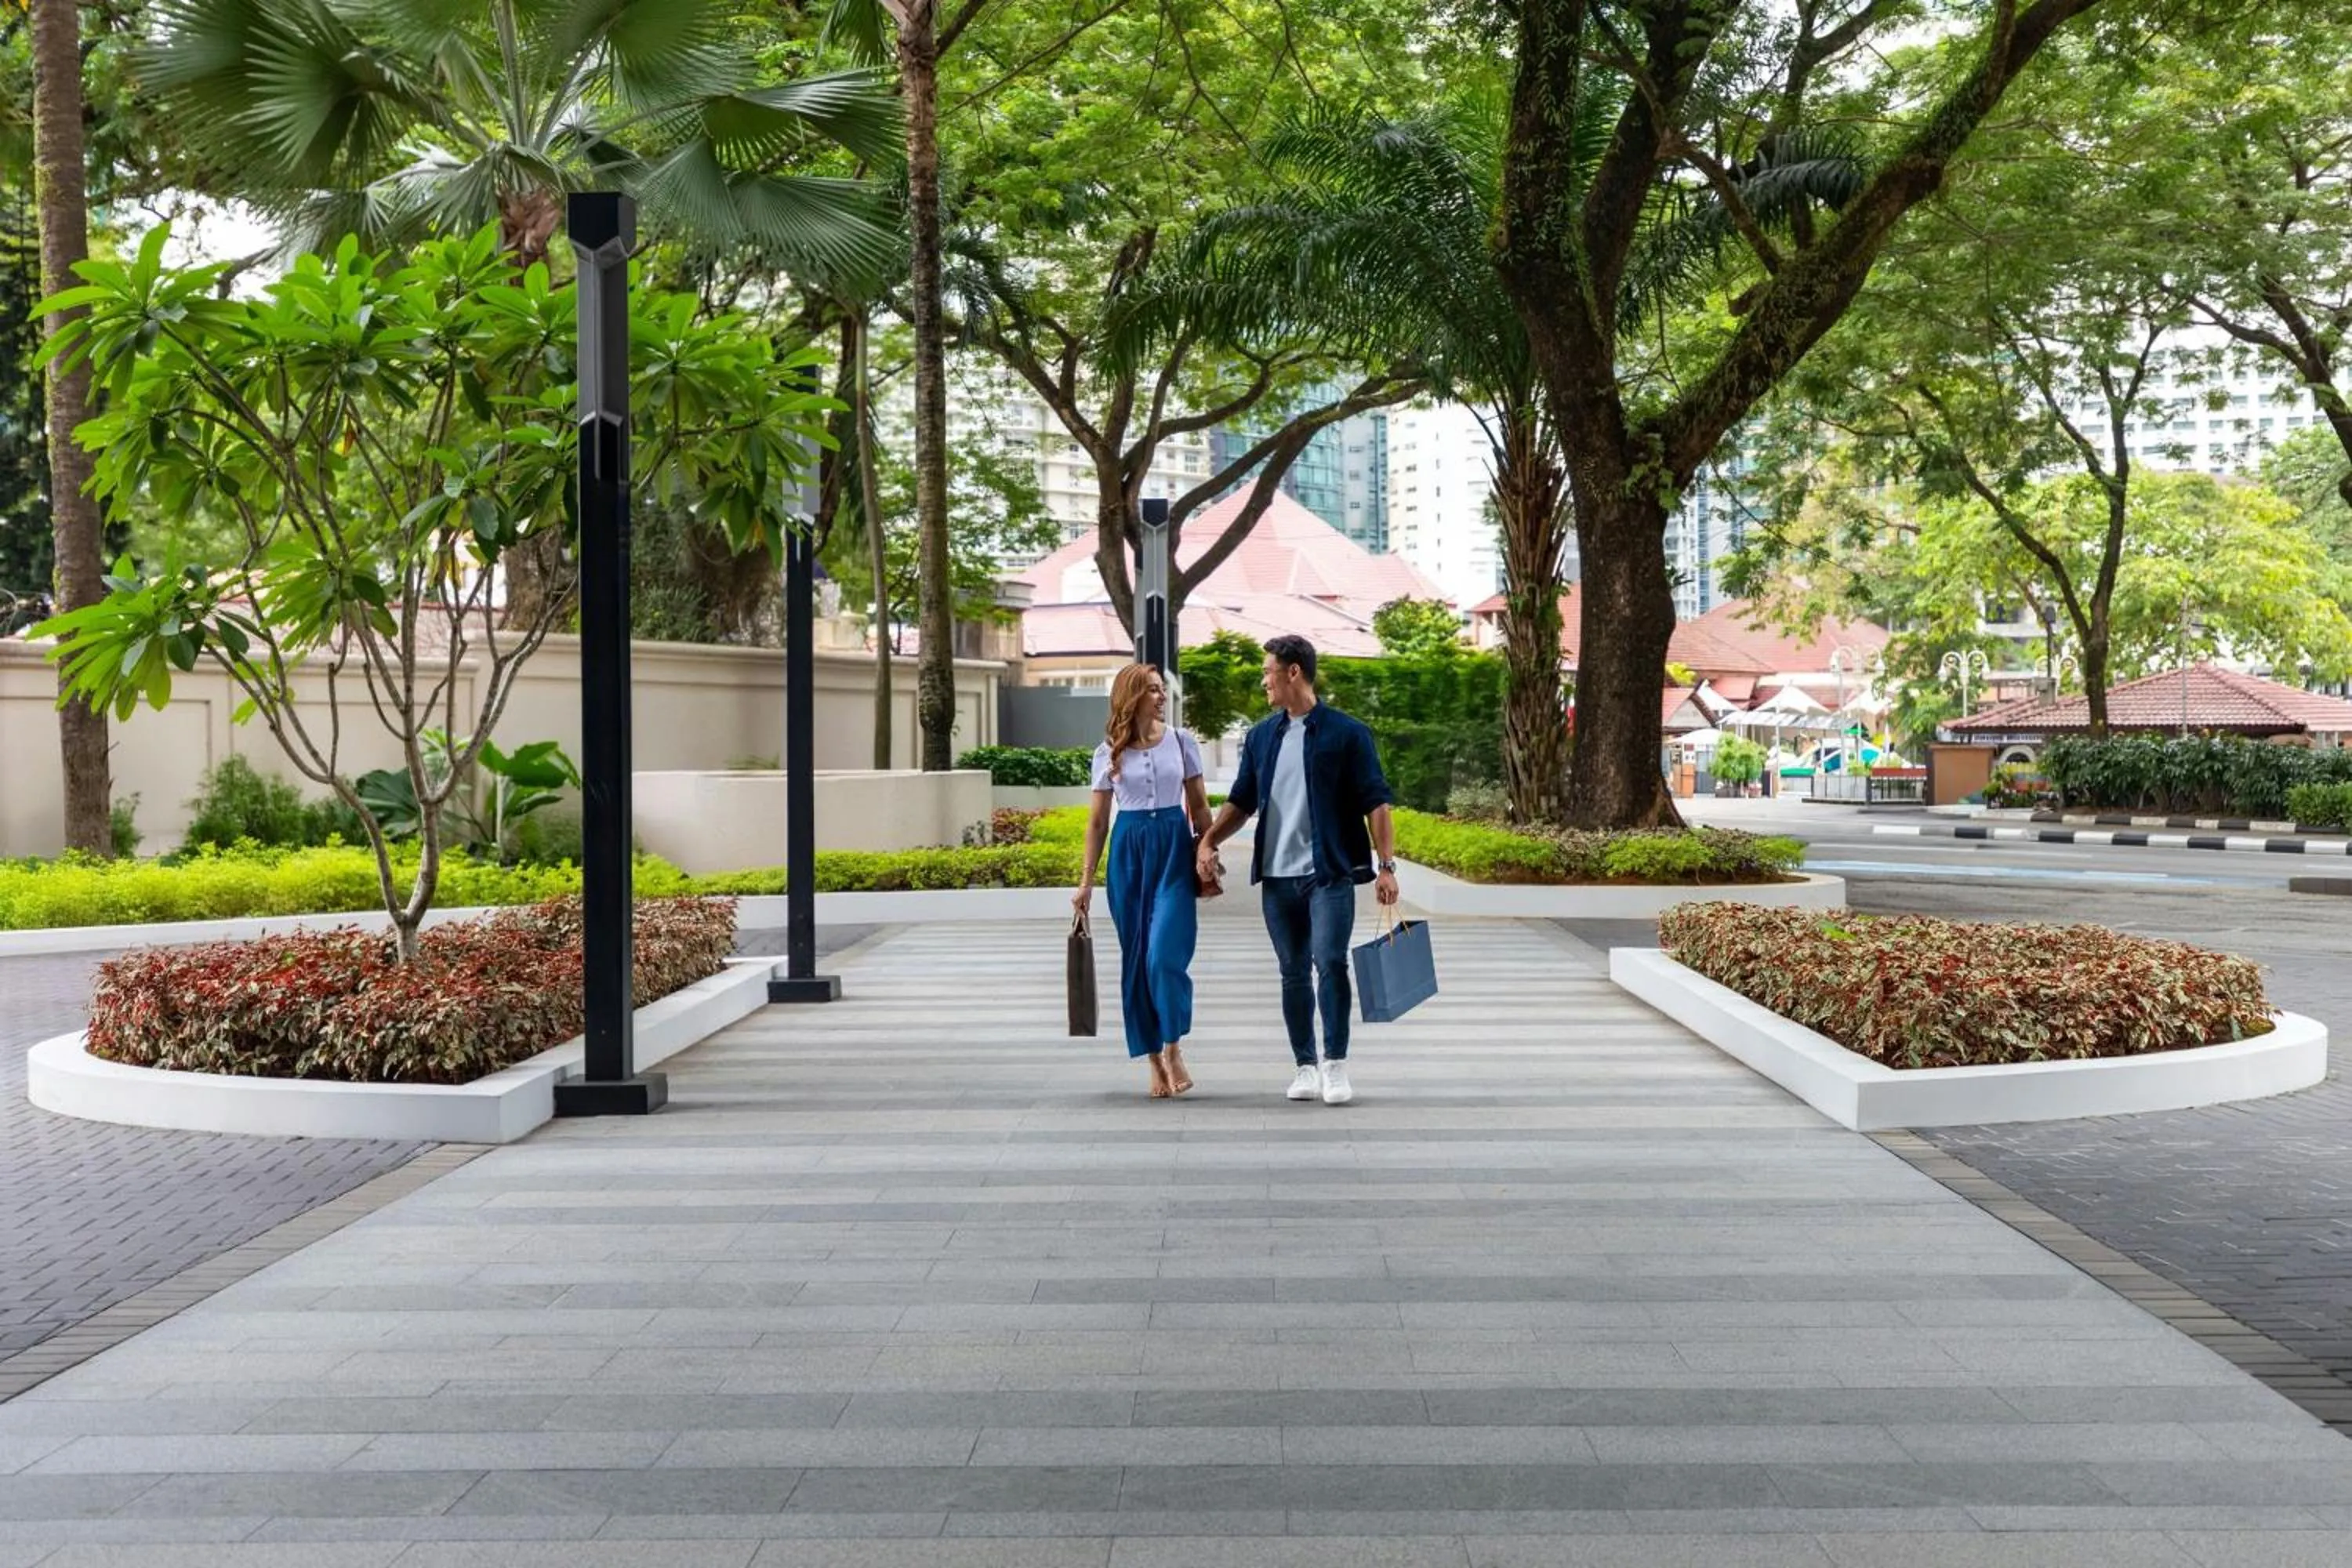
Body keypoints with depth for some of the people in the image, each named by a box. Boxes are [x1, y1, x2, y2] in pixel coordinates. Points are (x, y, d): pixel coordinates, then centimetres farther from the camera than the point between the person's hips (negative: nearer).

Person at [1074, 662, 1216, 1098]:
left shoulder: (1182, 742, 4)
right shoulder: (1109, 752, 4)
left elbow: (1199, 806, 10)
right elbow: (1098, 820, 8)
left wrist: (1210, 858, 3)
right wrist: (1086, 880, 6)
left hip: (1175, 849, -1)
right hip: (1129, 852, 1)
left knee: (1165, 954, -14)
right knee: (1136, 958, 3)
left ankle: (1174, 1050, 2)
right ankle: (1155, 1061, 12)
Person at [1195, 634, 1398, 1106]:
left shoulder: (1346, 733, -3)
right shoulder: (1261, 737, 11)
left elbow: (1375, 802, -5)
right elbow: (1242, 801, 15)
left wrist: (1386, 864, -12)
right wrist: (1209, 840, -1)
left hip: (1330, 874, -5)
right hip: (1277, 876, 5)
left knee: (1330, 963, -14)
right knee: (1294, 973, 9)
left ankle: (1335, 1064, -4)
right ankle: (1305, 1066, 17)